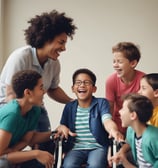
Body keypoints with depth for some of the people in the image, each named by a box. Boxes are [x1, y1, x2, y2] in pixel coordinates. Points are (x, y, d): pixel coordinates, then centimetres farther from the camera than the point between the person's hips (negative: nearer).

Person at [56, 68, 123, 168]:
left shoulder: (101, 103, 2)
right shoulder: (69, 107, 13)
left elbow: (107, 120, -16)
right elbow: (62, 126, 15)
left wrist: (114, 131, -41)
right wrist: (62, 128, -12)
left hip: (97, 147, -2)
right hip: (76, 148, 2)